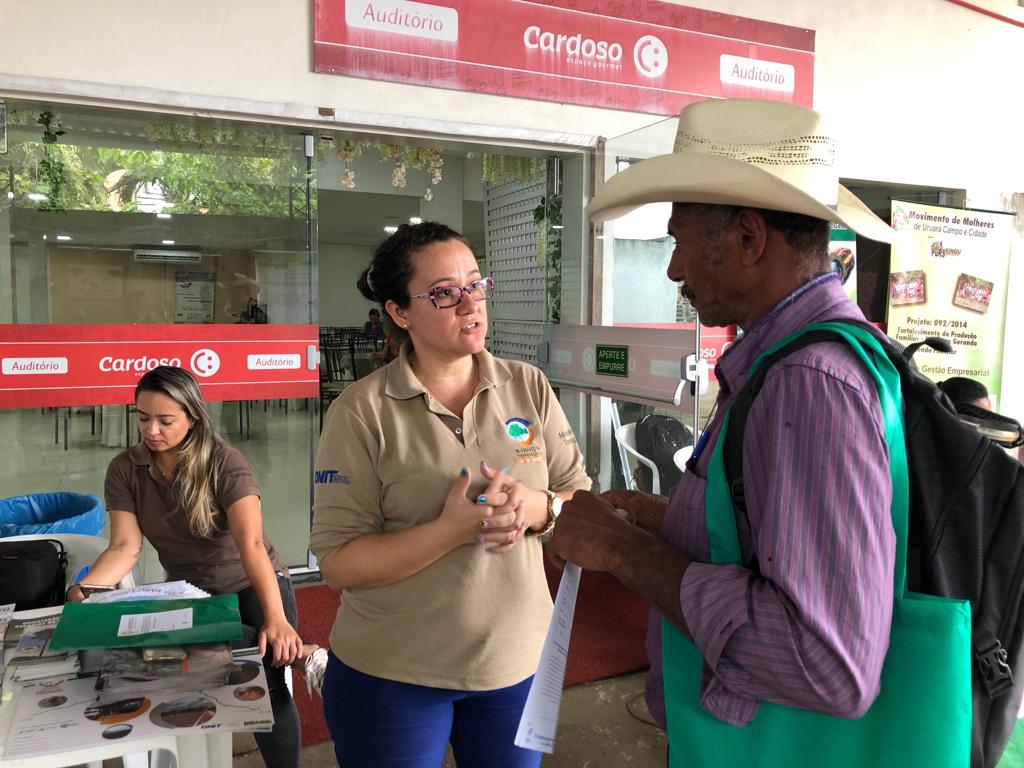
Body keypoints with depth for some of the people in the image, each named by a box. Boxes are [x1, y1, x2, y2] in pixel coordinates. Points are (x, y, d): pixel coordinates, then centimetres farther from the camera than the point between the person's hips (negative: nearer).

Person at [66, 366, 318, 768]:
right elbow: (126, 546, -13)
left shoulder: (225, 463, -20)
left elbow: (251, 544, -30)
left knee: (264, 682, -23)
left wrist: (276, 618, -42)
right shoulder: (125, 470, -7)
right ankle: (294, 652, -18)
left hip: (253, 585, -3)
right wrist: (83, 592, -32)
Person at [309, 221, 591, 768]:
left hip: (517, 660, 4)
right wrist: (451, 529, -28)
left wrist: (538, 509, -20)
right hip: (392, 675, -3)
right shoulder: (361, 411, -13)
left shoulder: (529, 386, -2)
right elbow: (338, 564, -14)